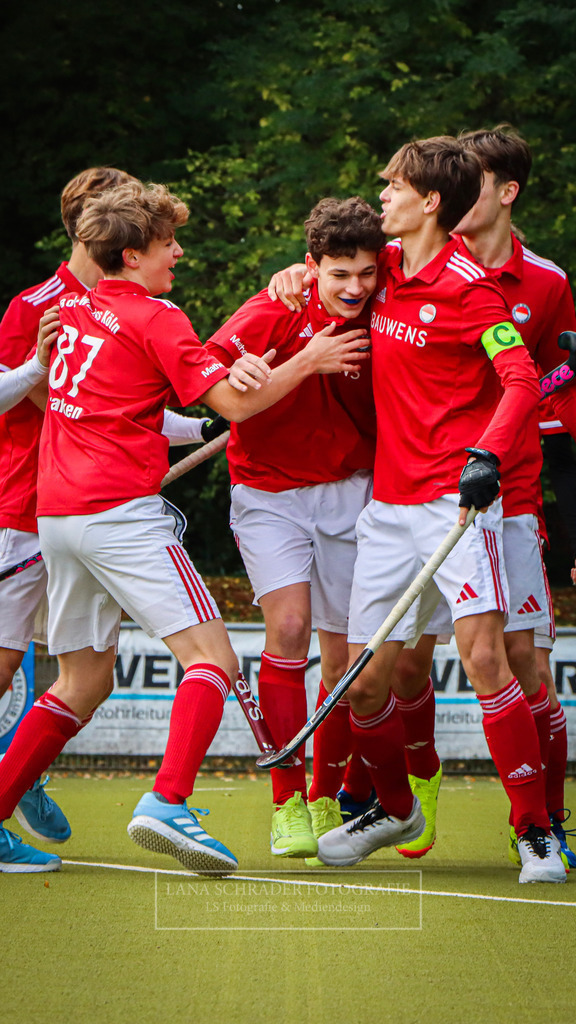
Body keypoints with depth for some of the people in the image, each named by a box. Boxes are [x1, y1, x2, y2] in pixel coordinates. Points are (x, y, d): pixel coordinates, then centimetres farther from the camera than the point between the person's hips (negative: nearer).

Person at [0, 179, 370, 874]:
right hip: (122, 510, -8)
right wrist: (307, 361, 3)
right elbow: (234, 402, -9)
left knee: (84, 680, 17)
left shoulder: (71, 309, 16)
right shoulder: (155, 320, -6)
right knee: (211, 657, -9)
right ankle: (167, 803, -28)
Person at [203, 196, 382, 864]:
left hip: (349, 491, 3)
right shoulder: (276, 313, -16)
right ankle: (286, 802, -15)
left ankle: (327, 800, 22)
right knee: (288, 625, -20)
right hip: (269, 490, -3)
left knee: (343, 651, 3)